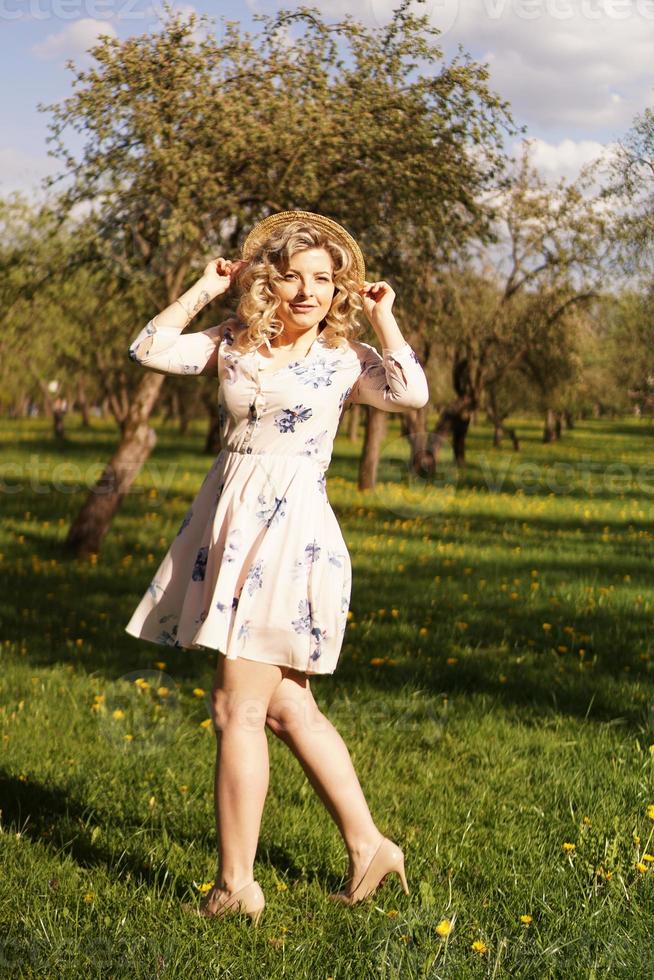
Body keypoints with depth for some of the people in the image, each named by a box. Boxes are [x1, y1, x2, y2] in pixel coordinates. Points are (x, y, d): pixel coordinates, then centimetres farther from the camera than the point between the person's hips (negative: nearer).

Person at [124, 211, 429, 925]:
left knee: (236, 709, -7)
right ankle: (368, 848, 23)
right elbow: (148, 350, 2)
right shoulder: (234, 344, 10)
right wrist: (205, 289, 4)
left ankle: (236, 885, 3)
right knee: (286, 707, 11)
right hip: (229, 530, 6)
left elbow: (413, 392, -18)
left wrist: (382, 318, -7)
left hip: (291, 536, -6)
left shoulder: (345, 358, 0)